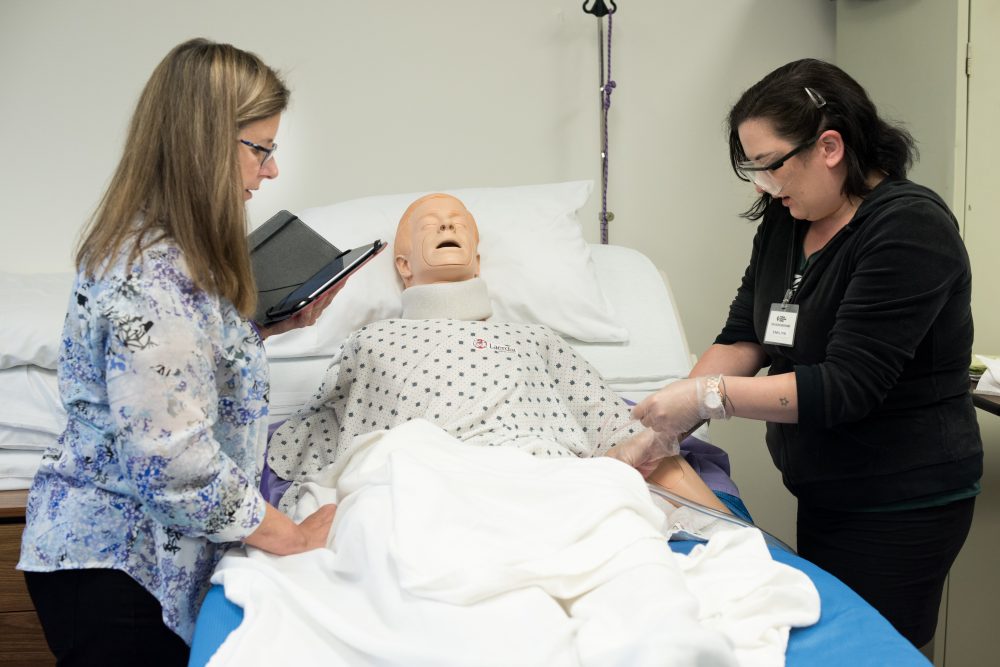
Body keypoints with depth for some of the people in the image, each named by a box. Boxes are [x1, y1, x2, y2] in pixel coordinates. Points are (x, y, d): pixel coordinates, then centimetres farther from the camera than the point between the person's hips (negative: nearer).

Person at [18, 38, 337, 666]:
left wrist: (279, 323, 3)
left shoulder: (161, 245, 2)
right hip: (115, 567, -9)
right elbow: (174, 466, -30)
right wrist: (294, 538, -19)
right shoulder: (152, 281, -29)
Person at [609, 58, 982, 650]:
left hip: (900, 506, -7)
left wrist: (708, 396, -27)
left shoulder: (909, 229, -20)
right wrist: (664, 429, -9)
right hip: (826, 491, 7)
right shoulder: (785, 222, 3)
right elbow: (744, 336, 1)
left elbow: (846, 386, -26)